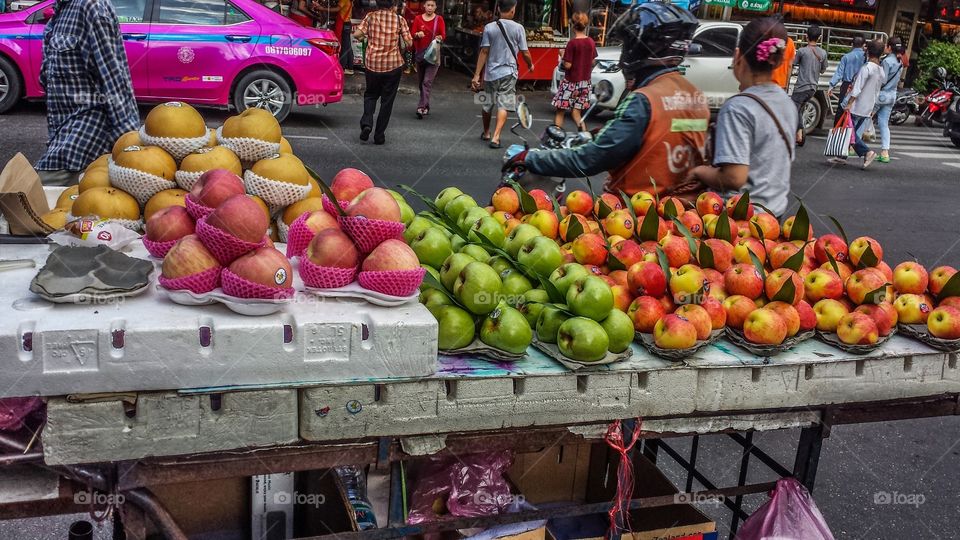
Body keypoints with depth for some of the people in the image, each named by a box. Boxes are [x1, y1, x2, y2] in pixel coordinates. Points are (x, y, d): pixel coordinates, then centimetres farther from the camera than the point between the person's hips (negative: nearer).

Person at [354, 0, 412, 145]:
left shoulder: (371, 16, -2)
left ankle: (366, 123, -4)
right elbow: (409, 42, -5)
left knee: (370, 95, 20)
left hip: (372, 63, 1)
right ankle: (379, 135, 11)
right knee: (387, 100, 10)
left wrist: (368, 33, 10)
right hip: (393, 65, -1)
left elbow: (357, 34, -9)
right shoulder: (399, 19, -3)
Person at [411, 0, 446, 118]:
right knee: (421, 82, 10)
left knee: (427, 81, -14)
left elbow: (443, 34, -6)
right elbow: (413, 34, 1)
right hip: (420, 53, 3)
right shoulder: (418, 18, 5)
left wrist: (439, 38, -28)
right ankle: (426, 107, 23)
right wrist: (417, 35, -22)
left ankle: (422, 107, -20)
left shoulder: (439, 19, 0)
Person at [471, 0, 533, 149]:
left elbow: (484, 52, -4)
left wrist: (477, 75, -2)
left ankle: (486, 134, 35)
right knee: (504, 106, -3)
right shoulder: (518, 28, -5)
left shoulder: (489, 27, -2)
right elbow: (525, 53, -2)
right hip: (508, 73, -2)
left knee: (487, 105, 17)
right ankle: (495, 137, -16)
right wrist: (530, 65, 19)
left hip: (490, 73, 3)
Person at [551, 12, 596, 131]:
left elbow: (567, 65, -16)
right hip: (585, 82, 6)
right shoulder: (591, 42, 1)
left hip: (571, 82, -5)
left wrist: (563, 55, 0)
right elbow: (592, 62, 10)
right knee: (576, 110, 12)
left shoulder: (572, 43, -16)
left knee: (560, 111, 4)